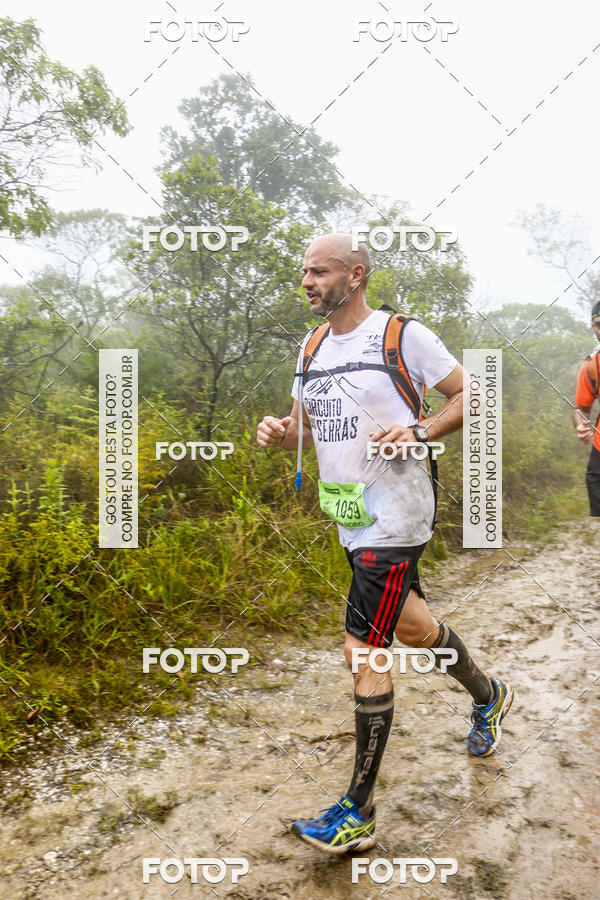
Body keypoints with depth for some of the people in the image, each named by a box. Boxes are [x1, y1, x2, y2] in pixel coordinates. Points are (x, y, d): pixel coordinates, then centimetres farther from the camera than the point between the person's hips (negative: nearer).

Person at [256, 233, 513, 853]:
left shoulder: (403, 334, -9)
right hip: (351, 518, 8)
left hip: (393, 517, -8)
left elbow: (469, 396, -3)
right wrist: (278, 433, -5)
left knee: (364, 651, -8)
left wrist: (417, 433, -19)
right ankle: (488, 696, 52)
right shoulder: (312, 348, 11)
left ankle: (358, 814, 7)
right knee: (410, 626, 23)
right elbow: (306, 427, 18)